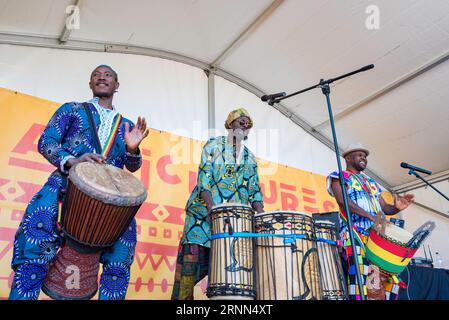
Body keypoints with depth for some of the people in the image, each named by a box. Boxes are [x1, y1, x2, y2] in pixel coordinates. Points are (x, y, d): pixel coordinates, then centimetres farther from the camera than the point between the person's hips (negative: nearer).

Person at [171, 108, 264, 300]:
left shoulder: (250, 158, 19)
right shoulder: (214, 145, 7)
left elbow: (254, 190, 13)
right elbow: (204, 176, -5)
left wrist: (261, 214, -5)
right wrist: (212, 206, -20)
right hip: (204, 212, -3)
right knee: (192, 257, -8)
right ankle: (181, 296, 2)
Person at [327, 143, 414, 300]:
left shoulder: (371, 182, 28)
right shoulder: (339, 177, 7)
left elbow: (384, 208, 22)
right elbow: (342, 201, -11)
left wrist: (396, 208, -3)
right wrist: (370, 216, -22)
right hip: (354, 232, -7)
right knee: (358, 271, -23)